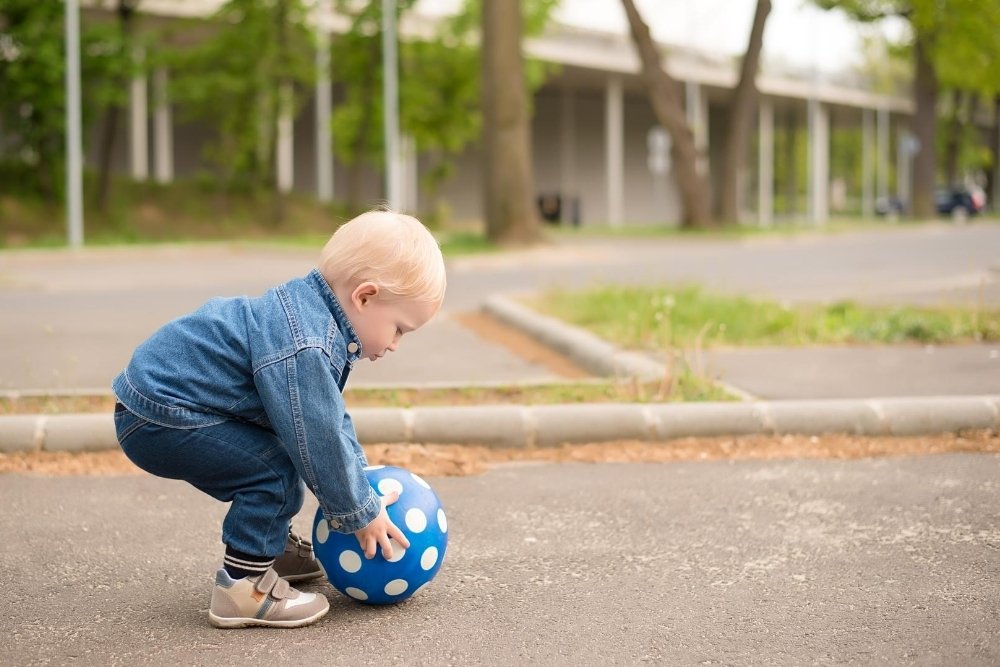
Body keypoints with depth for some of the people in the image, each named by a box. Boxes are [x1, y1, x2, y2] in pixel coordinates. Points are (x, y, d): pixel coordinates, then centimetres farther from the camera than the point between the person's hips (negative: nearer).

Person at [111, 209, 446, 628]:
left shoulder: (311, 312, 5)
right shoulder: (302, 352, -29)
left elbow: (332, 420, 16)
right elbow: (317, 443, -24)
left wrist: (364, 490, 16)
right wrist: (359, 514, -10)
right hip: (155, 420, -11)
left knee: (282, 456, 18)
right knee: (272, 468, -18)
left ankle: (275, 546, 36)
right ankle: (242, 586, -9)